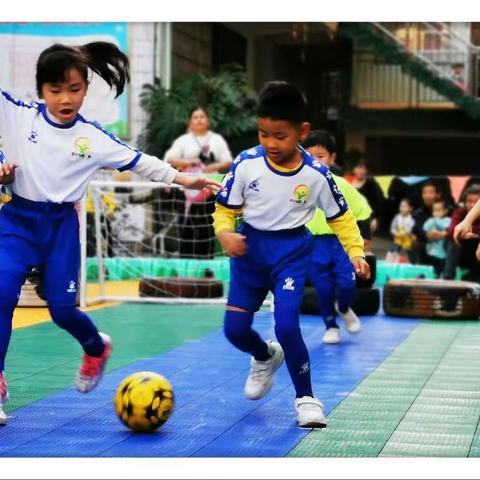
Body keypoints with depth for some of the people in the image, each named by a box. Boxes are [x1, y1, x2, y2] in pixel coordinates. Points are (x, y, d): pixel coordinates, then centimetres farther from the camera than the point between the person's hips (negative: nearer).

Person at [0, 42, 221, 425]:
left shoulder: (93, 138, -2)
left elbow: (137, 161, 6)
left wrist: (181, 178, 2)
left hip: (61, 224, 0)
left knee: (62, 308, 0)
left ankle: (97, 348, 34)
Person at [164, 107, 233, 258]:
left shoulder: (217, 139, 13)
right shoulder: (183, 140, 8)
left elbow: (228, 161, 8)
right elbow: (169, 159, -2)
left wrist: (215, 166, -13)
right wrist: (187, 162, -19)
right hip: (189, 189, -1)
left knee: (208, 227, 0)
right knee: (188, 226, -7)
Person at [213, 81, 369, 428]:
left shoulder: (316, 174, -13)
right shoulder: (246, 165, -13)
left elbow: (340, 217, -1)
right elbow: (226, 209, -2)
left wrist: (356, 251, -13)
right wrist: (226, 233, -22)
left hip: (292, 251, -2)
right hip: (250, 247, 2)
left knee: (287, 326, -18)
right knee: (235, 329, 3)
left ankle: (306, 397, 3)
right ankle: (266, 357, 40)